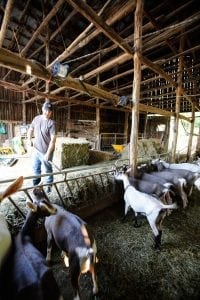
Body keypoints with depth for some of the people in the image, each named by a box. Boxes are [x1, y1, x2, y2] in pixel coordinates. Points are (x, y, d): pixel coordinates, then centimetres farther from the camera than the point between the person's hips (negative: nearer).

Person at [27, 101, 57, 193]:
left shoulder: (51, 123, -18)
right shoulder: (36, 118, 1)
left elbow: (53, 140, -23)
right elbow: (31, 129, 17)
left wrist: (48, 153, -26)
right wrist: (29, 139, 0)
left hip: (46, 151, -6)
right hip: (35, 149, 6)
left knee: (47, 169, 8)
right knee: (35, 167, 23)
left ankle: (49, 185, 29)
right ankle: (36, 180, 47)